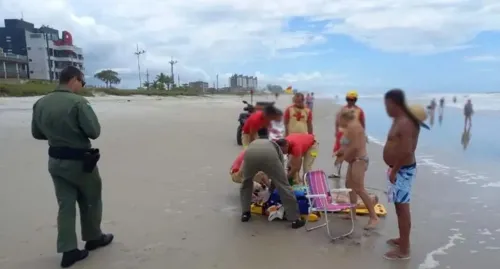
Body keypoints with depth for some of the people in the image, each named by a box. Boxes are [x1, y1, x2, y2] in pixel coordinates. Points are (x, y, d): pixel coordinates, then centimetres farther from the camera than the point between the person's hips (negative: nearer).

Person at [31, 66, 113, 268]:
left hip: (55, 161, 6)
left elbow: (37, 133, 9)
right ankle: (93, 238, 32)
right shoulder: (77, 102, -20)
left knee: (65, 204, 12)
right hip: (79, 161, -6)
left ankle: (68, 250, 15)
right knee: (91, 201, 15)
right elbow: (94, 132, -20)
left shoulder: (40, 103, 1)